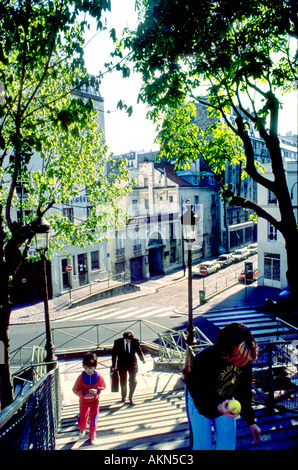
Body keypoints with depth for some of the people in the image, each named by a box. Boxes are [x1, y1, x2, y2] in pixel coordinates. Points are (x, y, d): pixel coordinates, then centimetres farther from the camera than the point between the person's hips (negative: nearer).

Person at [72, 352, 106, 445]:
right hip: (83, 401, 1)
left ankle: (92, 436, 28)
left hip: (94, 401, 0)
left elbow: (103, 386, -3)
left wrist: (97, 390, -23)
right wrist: (85, 392, -31)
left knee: (93, 419, 5)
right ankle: (82, 429, 51)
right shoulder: (81, 377, -22)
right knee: (82, 417, 19)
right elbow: (75, 389, -17)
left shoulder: (98, 377, -20)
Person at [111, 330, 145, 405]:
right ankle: (123, 396, 38)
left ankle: (130, 397, 17)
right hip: (122, 364, 0)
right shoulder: (117, 342, -13)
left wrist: (142, 359, -15)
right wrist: (113, 366, 0)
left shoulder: (135, 341, -12)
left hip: (132, 363, 0)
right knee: (123, 382, 11)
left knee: (133, 381, -6)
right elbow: (114, 354, -3)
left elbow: (139, 351, -3)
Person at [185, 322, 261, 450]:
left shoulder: (245, 359, -23)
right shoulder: (203, 360, -38)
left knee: (228, 445, 7)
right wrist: (217, 408, -48)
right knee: (202, 445, -1)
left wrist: (251, 422, 1)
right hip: (199, 401, -3)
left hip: (225, 401, 4)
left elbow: (244, 392, -5)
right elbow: (200, 399, -28)